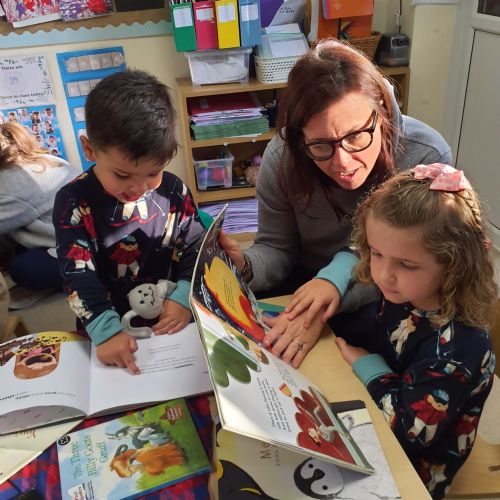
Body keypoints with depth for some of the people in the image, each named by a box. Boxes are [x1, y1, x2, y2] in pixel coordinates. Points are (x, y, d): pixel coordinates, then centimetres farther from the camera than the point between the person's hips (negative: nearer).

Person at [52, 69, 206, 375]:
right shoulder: (74, 202, -9)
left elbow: (195, 248, 3)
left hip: (173, 322, 1)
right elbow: (77, 274, -14)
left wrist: (185, 298, -14)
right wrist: (106, 331, -26)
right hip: (112, 329, -1)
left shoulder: (173, 191, -2)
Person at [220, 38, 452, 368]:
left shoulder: (427, 157, -24)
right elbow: (276, 248, -10)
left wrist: (340, 280, -40)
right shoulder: (283, 157, -19)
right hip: (304, 281, 3)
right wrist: (247, 266, -33)